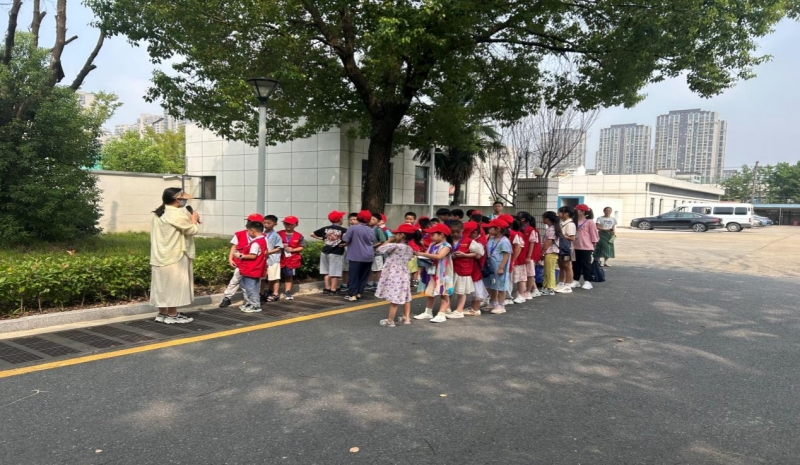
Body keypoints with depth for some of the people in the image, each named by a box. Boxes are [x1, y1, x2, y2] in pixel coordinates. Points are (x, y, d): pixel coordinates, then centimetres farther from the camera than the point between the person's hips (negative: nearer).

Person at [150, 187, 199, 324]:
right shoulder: (177, 214, -16)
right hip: (174, 256, -9)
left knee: (162, 284, 12)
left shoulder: (158, 214, 14)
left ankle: (162, 313, 19)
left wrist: (189, 220, 11)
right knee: (174, 284, -2)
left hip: (160, 256, 9)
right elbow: (191, 230, -10)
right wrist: (194, 220, 7)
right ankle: (172, 316, 3)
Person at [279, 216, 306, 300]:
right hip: (280, 259, -1)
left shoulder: (299, 236, -2)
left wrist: (292, 250, -14)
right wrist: (281, 246, -16)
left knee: (289, 276, 10)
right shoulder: (279, 234, -4)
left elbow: (302, 247, -1)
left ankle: (287, 292, 19)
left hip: (292, 259, 1)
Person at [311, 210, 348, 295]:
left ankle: (327, 288, 20)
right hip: (336, 253, -5)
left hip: (325, 252, 5)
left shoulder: (325, 229, 4)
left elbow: (312, 234, 8)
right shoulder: (343, 230, -9)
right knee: (335, 272, 2)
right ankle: (333, 290, 7)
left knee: (327, 271, 15)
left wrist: (321, 238, 11)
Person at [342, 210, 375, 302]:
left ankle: (352, 295, -5)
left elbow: (345, 240, -9)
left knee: (354, 276, -2)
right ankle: (359, 293, 16)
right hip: (368, 257, 5)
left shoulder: (353, 228, -9)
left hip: (356, 256, -4)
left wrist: (343, 236, 12)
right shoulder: (371, 230, 6)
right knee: (363, 276, 12)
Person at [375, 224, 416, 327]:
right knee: (405, 297, 17)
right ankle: (406, 318, 26)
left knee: (393, 299, -3)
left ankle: (390, 321, 4)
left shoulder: (394, 246, -17)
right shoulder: (410, 249, 5)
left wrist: (389, 241, 0)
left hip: (393, 276, -7)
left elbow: (379, 249, -12)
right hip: (404, 275, 7)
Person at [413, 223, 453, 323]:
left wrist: (422, 254, -30)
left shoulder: (446, 246, -15)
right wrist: (421, 256, -18)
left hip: (442, 274, -8)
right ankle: (428, 312, 24)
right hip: (431, 272, 8)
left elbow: (439, 256, -29)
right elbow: (427, 256, 7)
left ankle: (441, 314, 0)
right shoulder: (432, 244, 9)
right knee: (430, 292, 15)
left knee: (443, 294, 0)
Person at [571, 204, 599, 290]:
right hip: (575, 247, 5)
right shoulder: (575, 222, 7)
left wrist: (593, 244, -3)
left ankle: (587, 281, 10)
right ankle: (576, 280, 21)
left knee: (586, 264, 2)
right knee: (576, 264, 11)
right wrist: (571, 244, 9)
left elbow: (594, 235, -3)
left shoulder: (589, 222, -6)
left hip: (586, 248, -5)